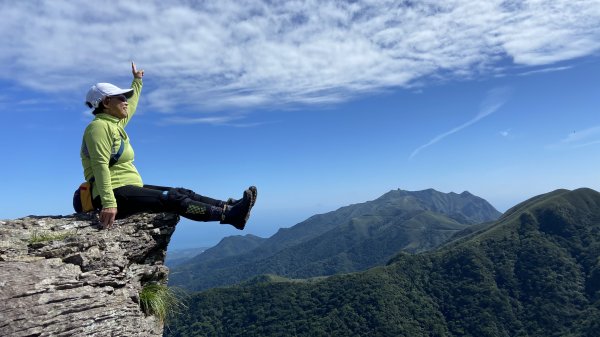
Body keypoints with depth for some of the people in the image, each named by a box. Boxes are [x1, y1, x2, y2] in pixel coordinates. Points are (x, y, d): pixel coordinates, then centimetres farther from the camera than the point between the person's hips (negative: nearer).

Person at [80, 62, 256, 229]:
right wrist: (108, 203, -31)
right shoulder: (99, 126, -11)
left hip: (129, 189, 10)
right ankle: (231, 215, -27)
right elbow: (100, 167, -22)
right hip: (116, 194, -10)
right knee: (172, 199, -21)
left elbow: (130, 107, 39)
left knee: (181, 193, -4)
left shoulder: (113, 123, 18)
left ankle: (230, 206, -10)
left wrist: (137, 80, 51)